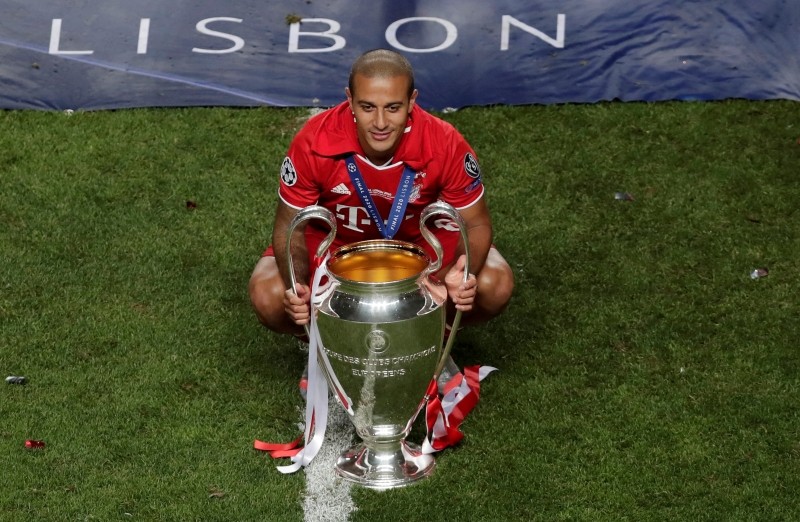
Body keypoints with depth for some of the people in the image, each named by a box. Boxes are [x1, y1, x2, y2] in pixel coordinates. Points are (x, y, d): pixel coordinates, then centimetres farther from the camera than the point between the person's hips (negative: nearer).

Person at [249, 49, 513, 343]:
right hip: (334, 243, 0)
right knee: (267, 296, -27)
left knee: (495, 286, -23)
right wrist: (297, 286, -36)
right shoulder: (313, 144, -29)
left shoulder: (445, 144, -28)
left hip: (419, 241, 1)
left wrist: (465, 275, -36)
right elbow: (289, 225, -16)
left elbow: (476, 223, -14)